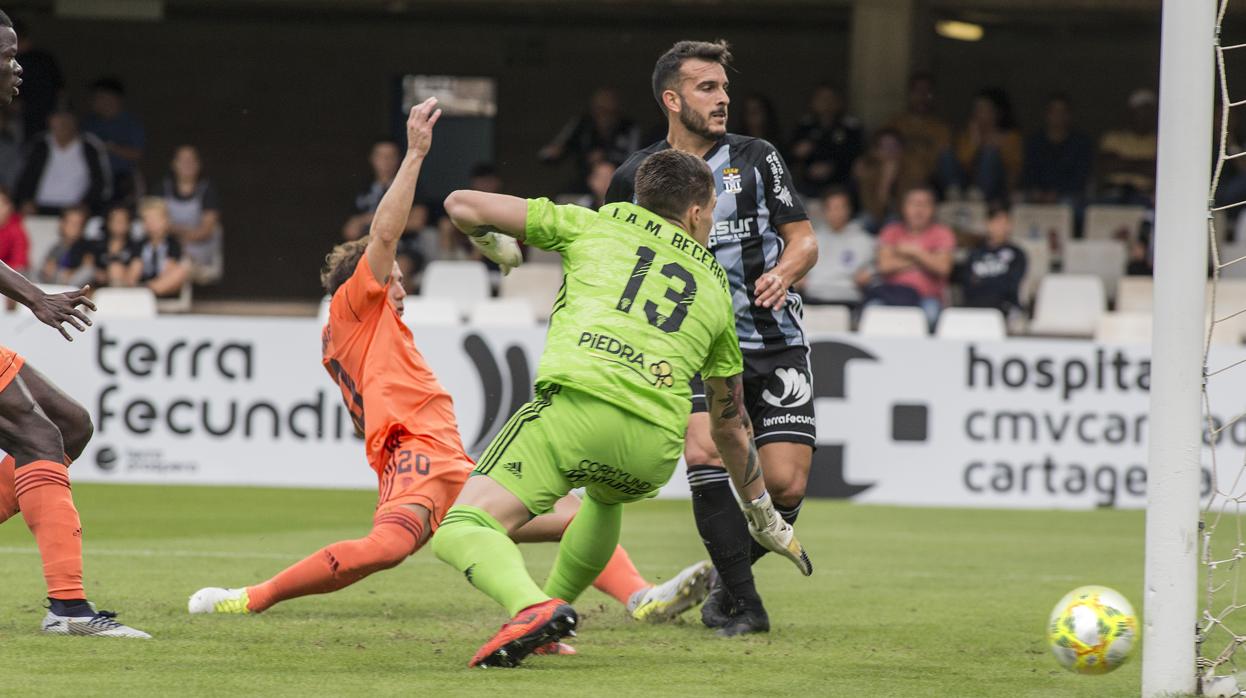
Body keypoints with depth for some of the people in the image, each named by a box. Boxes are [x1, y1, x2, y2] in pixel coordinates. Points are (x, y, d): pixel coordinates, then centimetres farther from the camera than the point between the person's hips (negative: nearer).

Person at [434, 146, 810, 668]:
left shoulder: (596, 226, 21)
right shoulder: (716, 287, 29)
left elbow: (462, 206, 19)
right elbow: (730, 425, 37)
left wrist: (496, 244, 42)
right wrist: (766, 521, 49)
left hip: (576, 404, -4)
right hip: (655, 449, 4)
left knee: (461, 530, -7)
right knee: (604, 496, 40)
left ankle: (533, 608, -35)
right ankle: (553, 611, 36)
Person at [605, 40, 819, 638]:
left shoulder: (756, 159, 3)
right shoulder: (634, 178, 3)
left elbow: (804, 239, 5)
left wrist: (784, 272, -16)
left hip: (774, 343, 1)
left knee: (785, 483, -9)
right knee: (705, 451, -25)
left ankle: (727, 574, 22)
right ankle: (742, 603, -14)